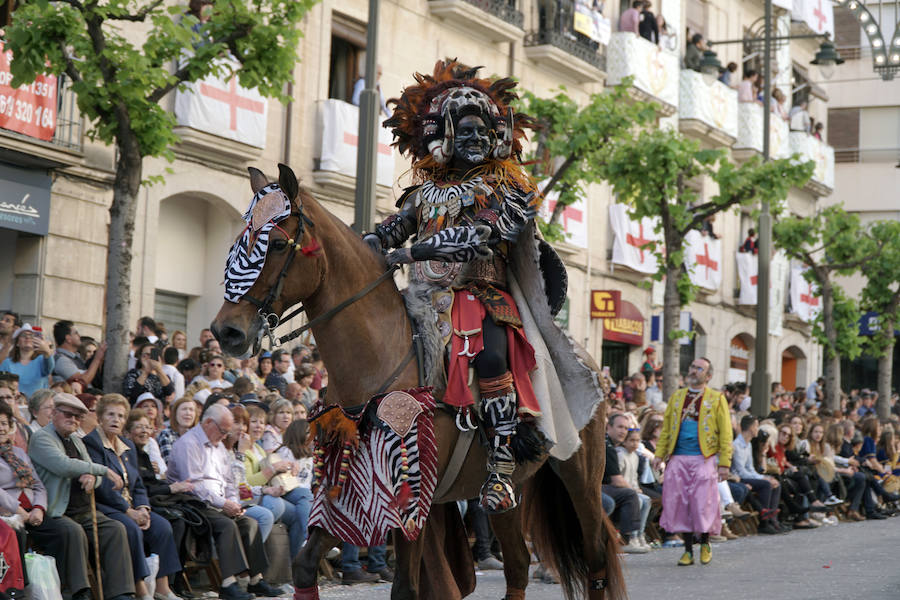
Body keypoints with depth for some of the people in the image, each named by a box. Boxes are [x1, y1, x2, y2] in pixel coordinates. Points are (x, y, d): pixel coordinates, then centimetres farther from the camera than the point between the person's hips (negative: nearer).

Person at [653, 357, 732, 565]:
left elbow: (725, 433, 0)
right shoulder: (677, 397, 15)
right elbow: (666, 428, 16)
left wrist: (724, 463, -7)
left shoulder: (717, 399, 4)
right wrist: (660, 453, 4)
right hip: (678, 458, 3)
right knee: (680, 503, 0)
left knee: (703, 503, -5)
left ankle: (705, 543, 17)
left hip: (704, 458, -3)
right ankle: (688, 550, 9)